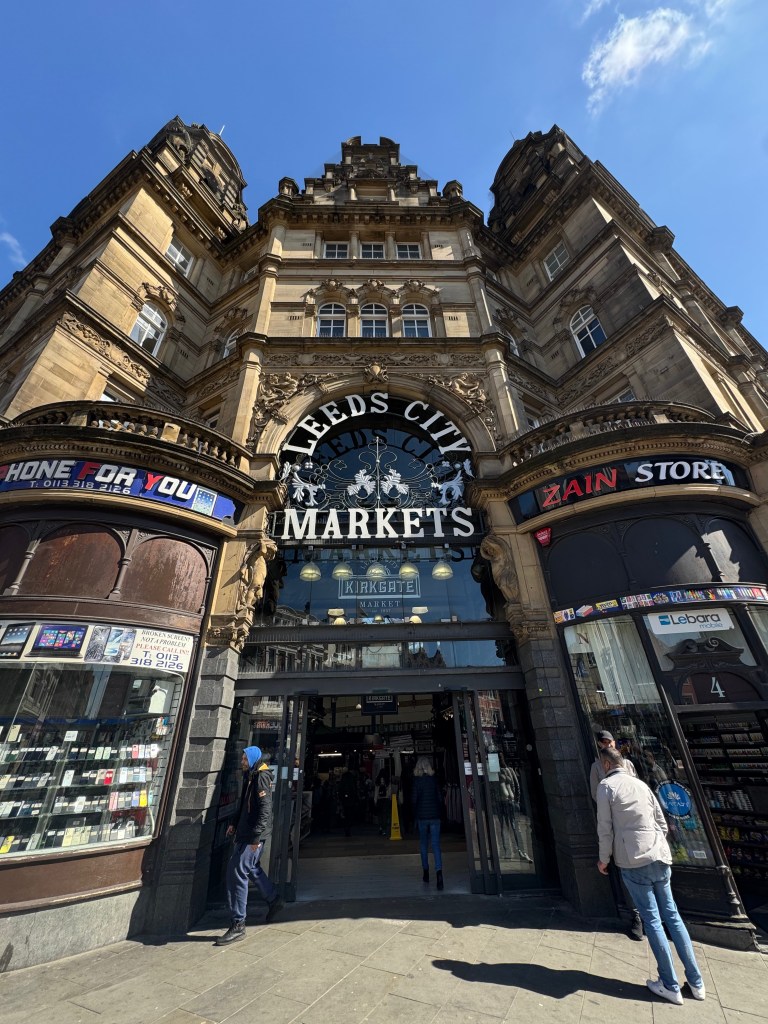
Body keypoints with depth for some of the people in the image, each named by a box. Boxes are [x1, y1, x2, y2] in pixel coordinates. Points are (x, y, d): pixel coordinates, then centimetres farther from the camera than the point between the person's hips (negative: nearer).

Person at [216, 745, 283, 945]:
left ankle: (238, 925, 8)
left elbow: (265, 809, -24)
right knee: (252, 868, 22)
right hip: (245, 832, 10)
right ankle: (274, 901, 40)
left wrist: (256, 836, -25)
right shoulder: (250, 777, 10)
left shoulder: (261, 778, -19)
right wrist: (236, 824, 16)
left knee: (237, 872, -5)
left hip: (253, 835, -10)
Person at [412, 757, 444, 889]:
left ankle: (426, 872, 23)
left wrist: (415, 813, 7)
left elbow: (414, 799, -7)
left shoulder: (417, 780, -8)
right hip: (435, 816, 1)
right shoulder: (434, 779, -1)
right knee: (436, 844, 2)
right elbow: (440, 797, 2)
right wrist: (438, 811, 12)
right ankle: (439, 871, -16)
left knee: (423, 844, 15)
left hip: (421, 816, -1)